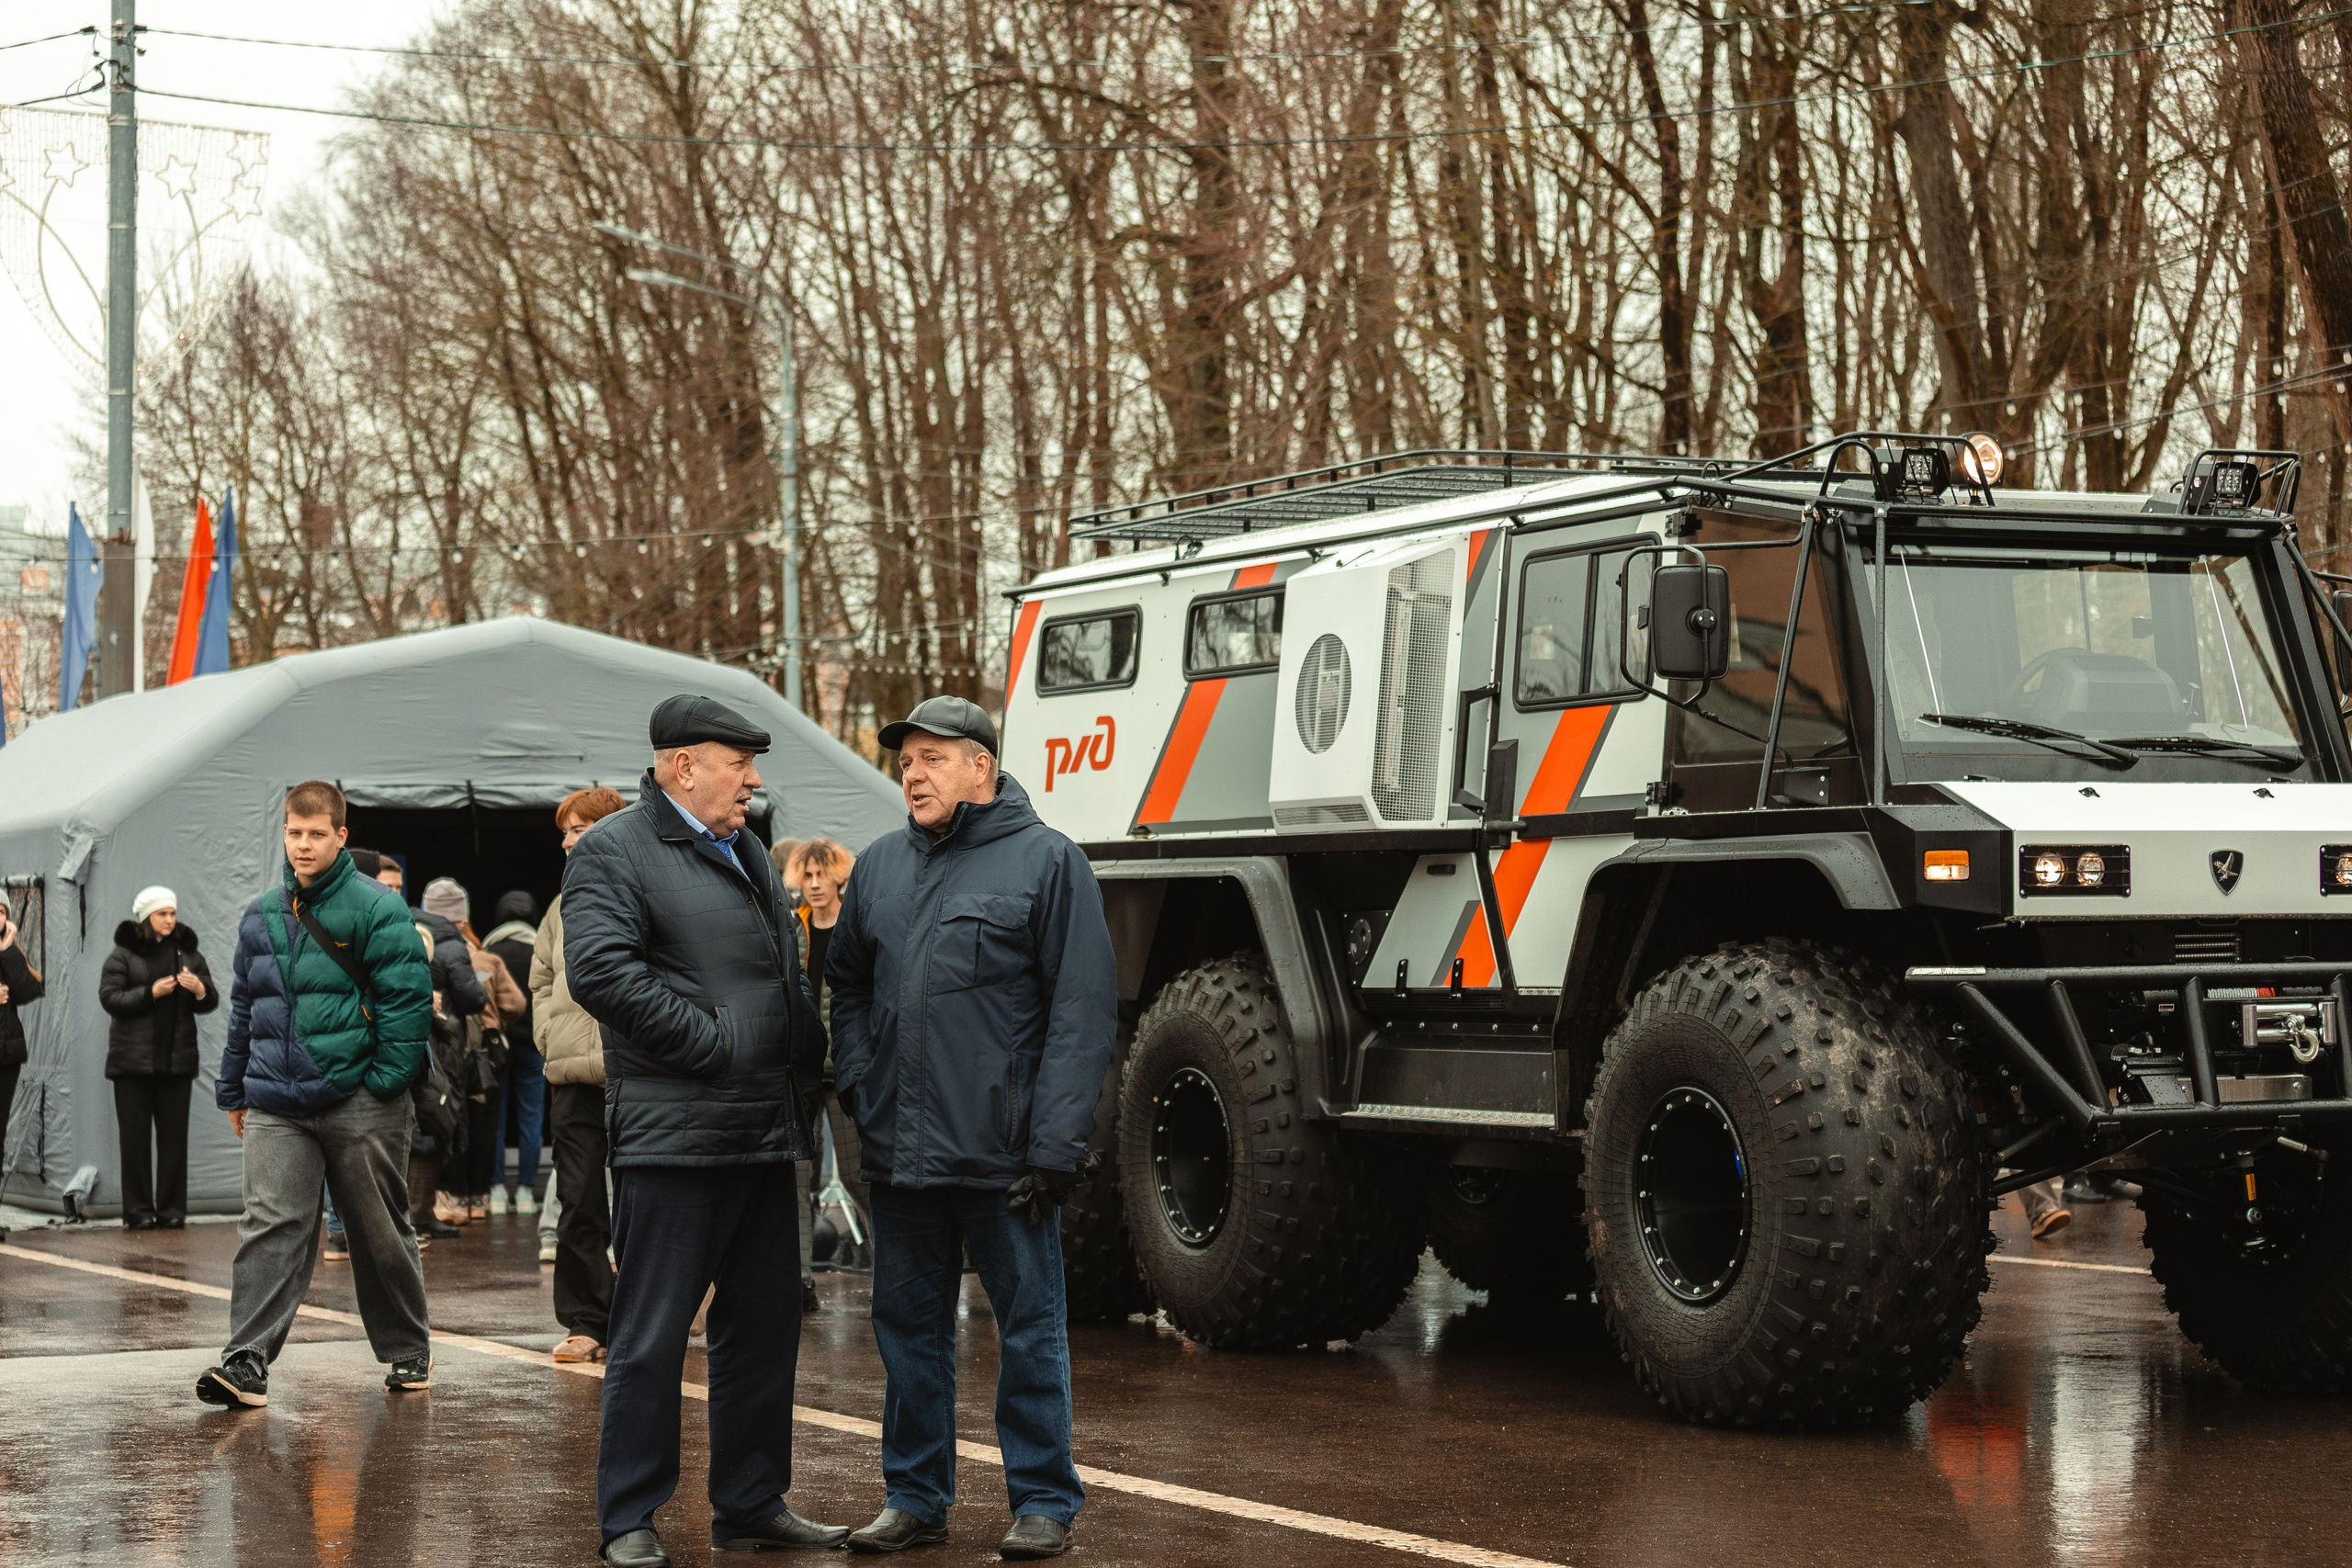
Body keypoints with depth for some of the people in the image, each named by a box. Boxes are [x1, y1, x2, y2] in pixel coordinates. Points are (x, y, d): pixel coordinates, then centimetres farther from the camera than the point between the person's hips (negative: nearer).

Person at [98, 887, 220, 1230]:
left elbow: (211, 1002, 12)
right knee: (135, 1136, -2)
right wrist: (151, 993, -17)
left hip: (177, 1057, 3)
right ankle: (138, 1211, 2)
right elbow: (109, 997, -7)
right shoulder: (124, 953, 2)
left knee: (175, 1135, 1)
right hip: (134, 1057, -3)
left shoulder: (187, 952, 12)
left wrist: (201, 991, -11)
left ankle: (172, 1209, 5)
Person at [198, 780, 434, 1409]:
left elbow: (407, 999, -8)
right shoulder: (261, 916, 13)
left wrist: (387, 1080, -14)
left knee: (380, 1232, 7)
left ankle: (407, 1350, 22)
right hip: (275, 1105, 4)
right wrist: (232, 1090, 19)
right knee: (270, 1224, -9)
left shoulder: (377, 909, -4)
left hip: (360, 1103, -4)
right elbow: (243, 1008, 21)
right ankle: (247, 1362, -14)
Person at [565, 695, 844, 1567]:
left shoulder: (746, 854, 21)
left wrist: (803, 1070, 15)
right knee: (651, 1336, -4)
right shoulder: (613, 853, -7)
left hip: (764, 1135, 9)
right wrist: (714, 1045, -17)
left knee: (764, 1329, 13)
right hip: (672, 1135, -9)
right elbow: (601, 973, -21)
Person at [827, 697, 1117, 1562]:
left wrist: (1056, 1146, -13)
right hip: (899, 1151, 5)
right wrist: (859, 1082, 7)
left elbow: (1083, 1011, -8)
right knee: (908, 1324, 12)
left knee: (1030, 1326, 3)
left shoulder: (1047, 861, -4)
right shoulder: (880, 866, 13)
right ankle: (915, 1496, 23)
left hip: (1002, 1152, -5)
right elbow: (846, 981, 24)